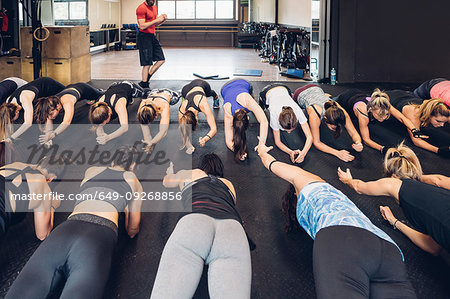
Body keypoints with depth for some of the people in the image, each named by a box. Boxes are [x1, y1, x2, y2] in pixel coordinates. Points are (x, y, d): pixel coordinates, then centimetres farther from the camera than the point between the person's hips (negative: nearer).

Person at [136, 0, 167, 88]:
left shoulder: (154, 7, 14)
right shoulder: (141, 8, -14)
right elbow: (142, 26, -22)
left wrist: (163, 19, 2)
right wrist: (156, 20, -22)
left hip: (152, 36, 9)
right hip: (144, 37, -9)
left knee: (161, 60, 8)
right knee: (147, 64, -6)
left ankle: (147, 78, 17)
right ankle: (143, 84, 5)